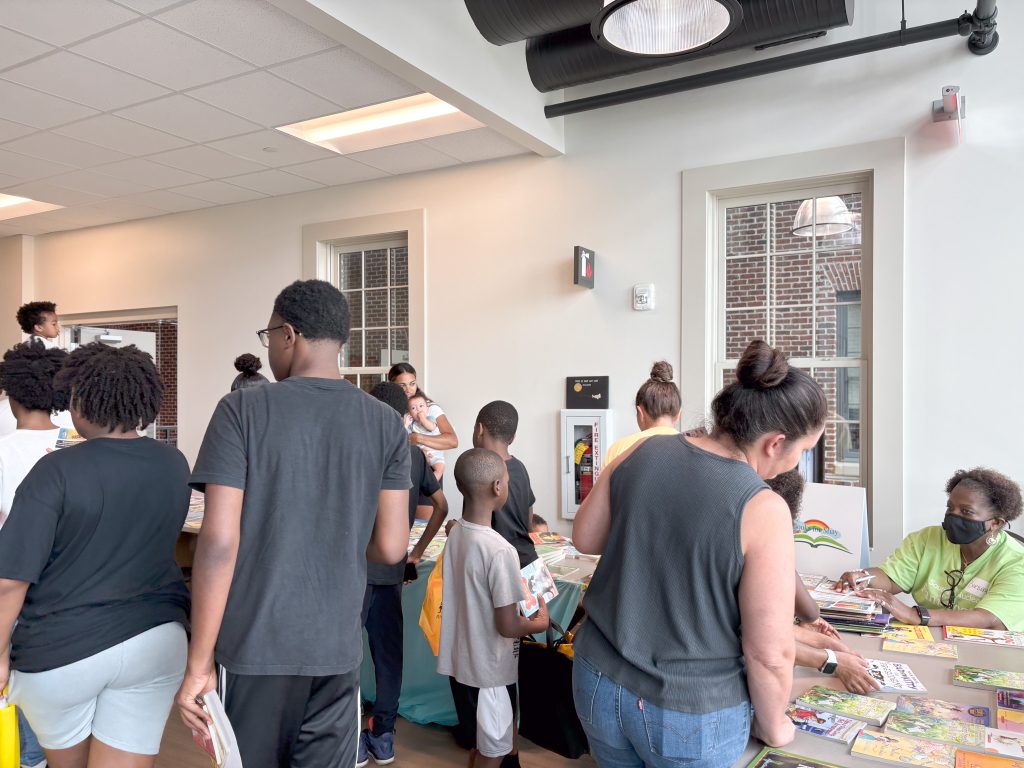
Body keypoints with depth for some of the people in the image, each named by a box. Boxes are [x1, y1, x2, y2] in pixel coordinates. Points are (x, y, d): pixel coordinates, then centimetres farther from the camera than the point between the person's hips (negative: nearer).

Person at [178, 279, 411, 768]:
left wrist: (199, 663, -7)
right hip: (337, 647, 2)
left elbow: (219, 542, -14)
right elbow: (390, 548, -2)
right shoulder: (386, 424, -2)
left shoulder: (242, 410, -10)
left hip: (255, 645, -2)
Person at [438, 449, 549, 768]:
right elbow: (507, 627, -22)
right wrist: (541, 622, -4)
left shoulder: (455, 533, -3)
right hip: (489, 671, -7)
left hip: (460, 663, 7)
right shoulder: (500, 551, -27)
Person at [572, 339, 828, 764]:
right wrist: (772, 726, 2)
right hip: (689, 713, -3)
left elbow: (584, 539, 2)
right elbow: (769, 653, -16)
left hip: (599, 680, 4)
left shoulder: (643, 453, -9)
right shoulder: (762, 510, -22)